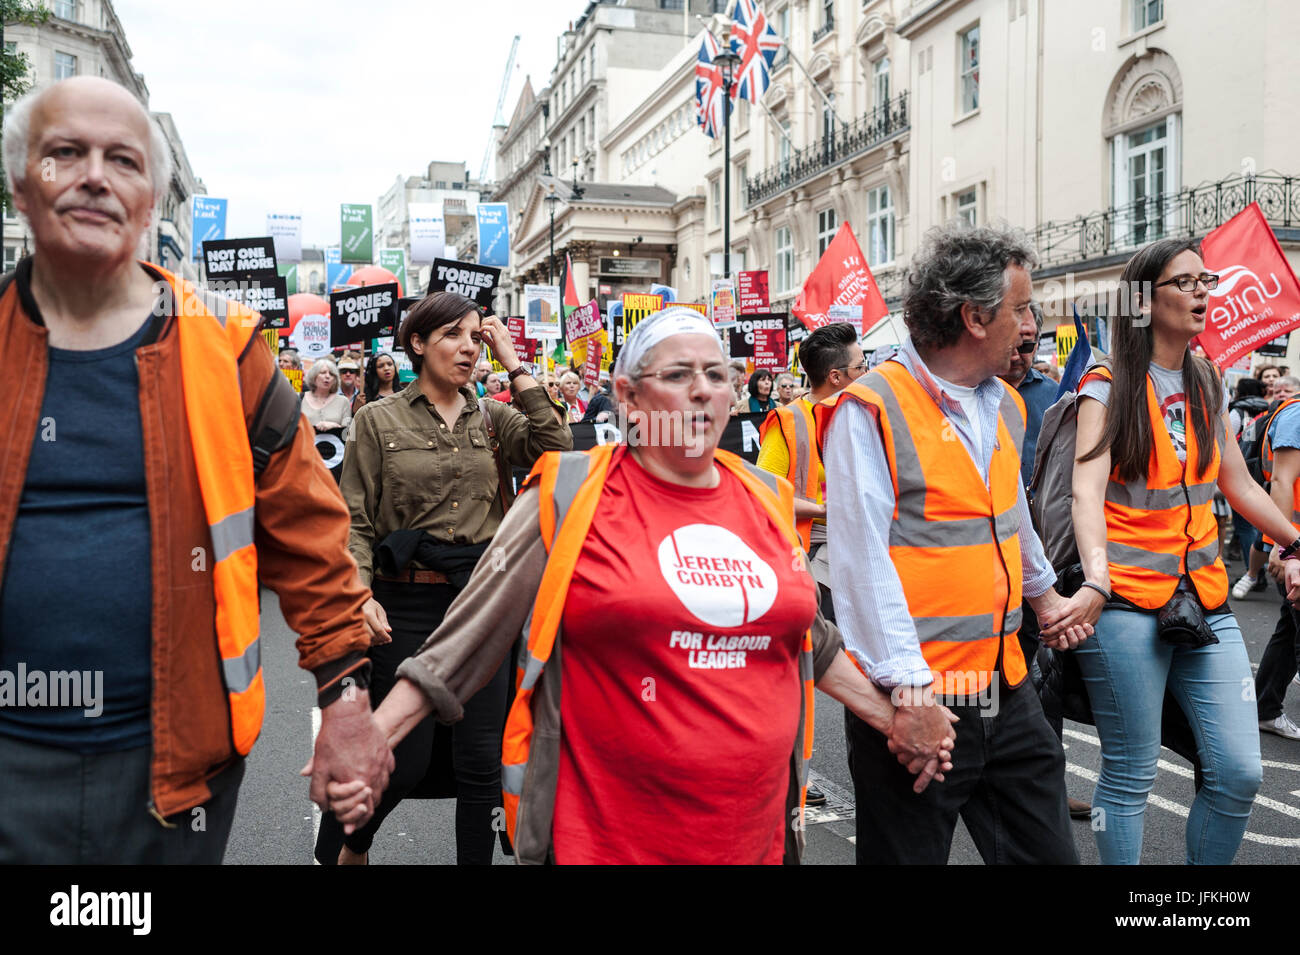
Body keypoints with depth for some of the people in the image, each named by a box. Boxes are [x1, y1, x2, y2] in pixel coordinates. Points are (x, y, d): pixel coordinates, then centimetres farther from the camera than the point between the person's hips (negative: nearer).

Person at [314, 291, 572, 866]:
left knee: (481, 760, 5)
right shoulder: (379, 420, 2)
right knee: (406, 760, 5)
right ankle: (345, 845, 36)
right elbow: (355, 521, -2)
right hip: (408, 603, -2)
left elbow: (556, 450, -10)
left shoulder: (493, 419, 8)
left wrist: (515, 366, -6)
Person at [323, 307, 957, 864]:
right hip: (603, 836, -4)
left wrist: (892, 719, 21)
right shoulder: (569, 498, -7)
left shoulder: (766, 500, 7)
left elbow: (810, 640, 20)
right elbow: (469, 638, -5)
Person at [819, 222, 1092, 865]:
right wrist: (908, 683, -21)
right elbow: (862, 561, -18)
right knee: (908, 852, 7)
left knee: (1048, 850, 15)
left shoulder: (1006, 406, 12)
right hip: (914, 698, -7)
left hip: (1006, 688, 7)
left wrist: (1043, 591, 38)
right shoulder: (871, 409, -13)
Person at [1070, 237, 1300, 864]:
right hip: (1128, 603, -6)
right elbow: (1087, 490, -17)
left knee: (1239, 774, 4)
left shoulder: (1206, 384, 13)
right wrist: (1096, 582, -32)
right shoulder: (1110, 387, -4)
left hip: (1204, 599, 6)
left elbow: (1238, 485, 22)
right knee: (1130, 777, 0)